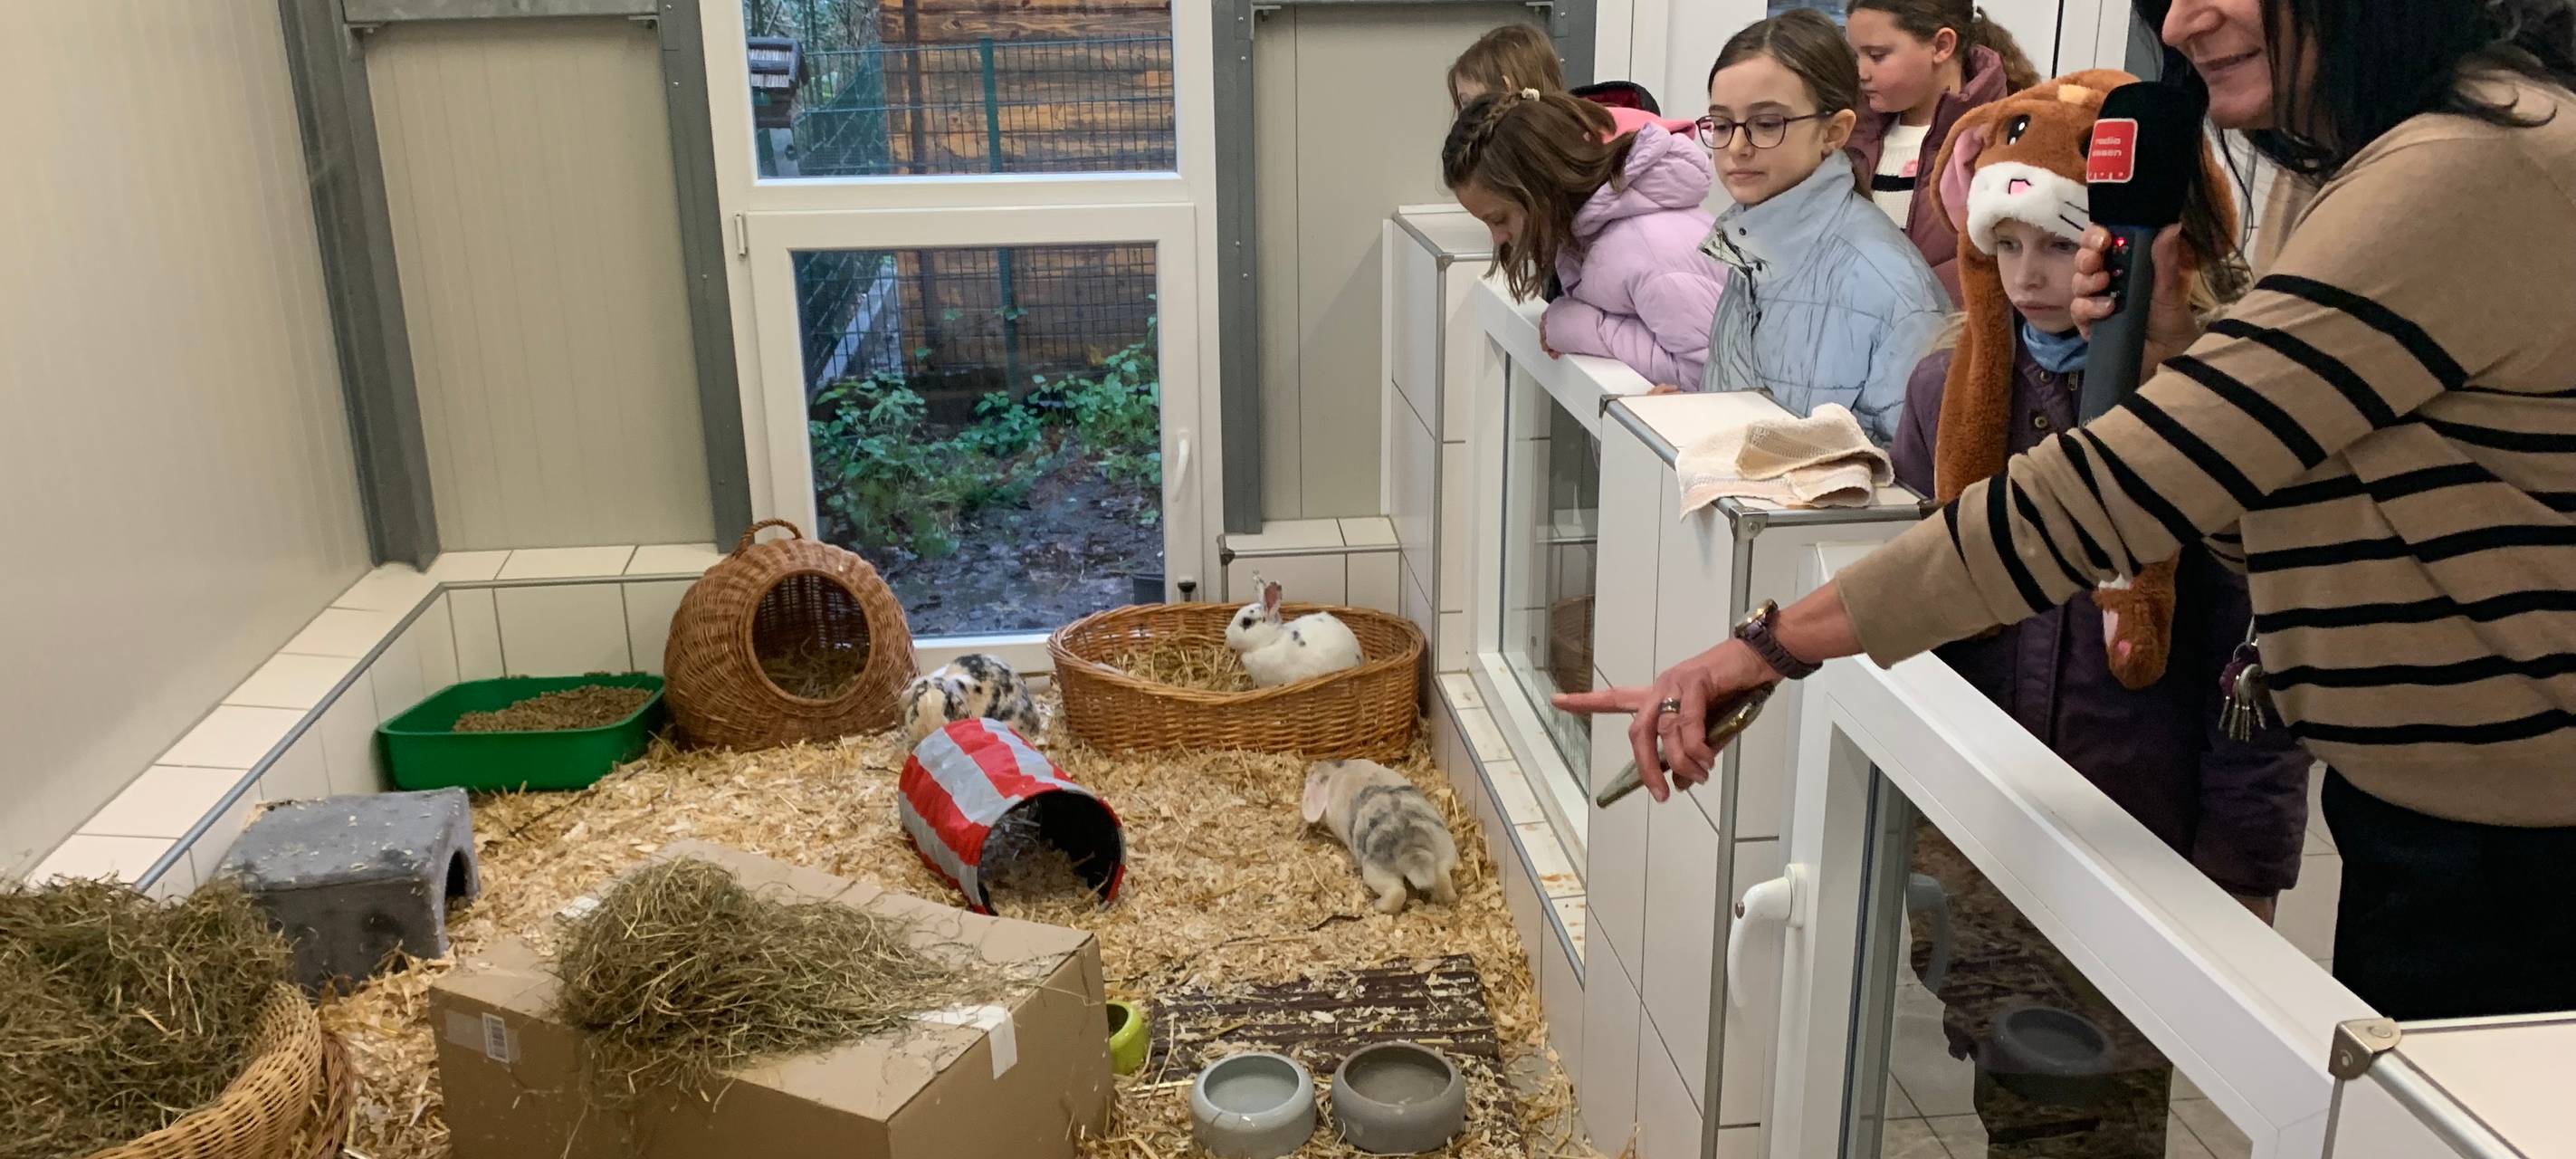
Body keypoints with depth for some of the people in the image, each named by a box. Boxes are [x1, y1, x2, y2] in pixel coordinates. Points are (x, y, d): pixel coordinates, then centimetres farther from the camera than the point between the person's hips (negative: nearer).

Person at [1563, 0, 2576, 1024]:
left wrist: (1783, 640, -28)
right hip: (2405, 788, 9)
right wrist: (2171, 344, -6)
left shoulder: (2466, 172, -25)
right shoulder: (2332, 173, 8)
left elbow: (2123, 485, -30)